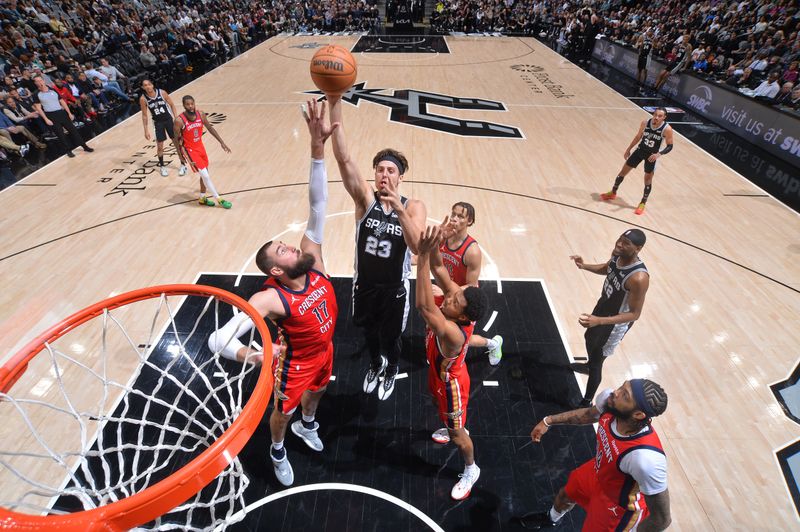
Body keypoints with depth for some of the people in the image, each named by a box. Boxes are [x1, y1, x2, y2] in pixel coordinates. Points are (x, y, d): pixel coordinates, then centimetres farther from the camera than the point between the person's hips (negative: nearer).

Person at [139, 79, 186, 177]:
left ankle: (183, 165, 14)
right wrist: (146, 130, -5)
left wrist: (176, 119, -10)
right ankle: (162, 167, 19)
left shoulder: (162, 92, -13)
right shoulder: (143, 99, -11)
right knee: (159, 146, 2)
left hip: (169, 119, 0)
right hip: (158, 123, 1)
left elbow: (172, 105, -2)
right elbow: (144, 115, -3)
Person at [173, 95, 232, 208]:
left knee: (205, 174, 14)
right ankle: (219, 200, -2)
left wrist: (222, 142, 4)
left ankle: (202, 198, 31)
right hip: (190, 150, -6)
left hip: (200, 147, 6)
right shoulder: (179, 120, -22)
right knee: (205, 175, -10)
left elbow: (210, 128, 6)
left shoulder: (200, 114, -8)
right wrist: (180, 155, -5)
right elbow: (176, 138, -11)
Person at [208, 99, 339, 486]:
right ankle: (278, 452, 55)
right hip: (296, 361, -5)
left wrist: (317, 148, -42)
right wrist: (253, 356, -59)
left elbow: (317, 205, -33)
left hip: (324, 348, 5)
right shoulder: (270, 298, -37)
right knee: (284, 410, 22)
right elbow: (217, 339, -38)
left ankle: (307, 425, 66)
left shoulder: (312, 261, -24)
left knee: (317, 391, 32)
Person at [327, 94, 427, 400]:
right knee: (369, 331, 26)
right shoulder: (365, 198, -15)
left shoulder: (413, 207, -17)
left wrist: (399, 209, -45)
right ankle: (375, 364, 58)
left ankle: (391, 371, 53)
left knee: (391, 338, 20)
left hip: (395, 290, -1)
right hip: (364, 284, 2)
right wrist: (335, 105, -40)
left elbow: (417, 246, -33)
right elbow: (343, 158, -30)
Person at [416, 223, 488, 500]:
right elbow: (438, 268, -30)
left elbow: (423, 306, -62)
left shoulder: (452, 333, -47)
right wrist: (433, 246, -51)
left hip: (450, 383, -7)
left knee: (456, 433, 19)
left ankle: (471, 470, 47)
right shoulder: (458, 300, -27)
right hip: (441, 374, 8)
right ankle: (454, 428, 68)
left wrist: (423, 255, -68)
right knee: (447, 415, 36)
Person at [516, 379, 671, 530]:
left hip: (618, 505, -6)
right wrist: (549, 421, 2)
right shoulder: (608, 399, -29)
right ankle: (551, 519, 66)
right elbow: (590, 413, -2)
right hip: (598, 471, 6)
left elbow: (662, 519, -28)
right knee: (565, 495, 30)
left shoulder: (646, 458, -47)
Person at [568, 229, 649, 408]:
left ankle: (586, 403, 28)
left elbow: (634, 314, -30)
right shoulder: (617, 254, -16)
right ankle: (589, 365, 65)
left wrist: (599, 320, -42)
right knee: (589, 338, 33)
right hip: (602, 306, 8)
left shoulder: (639, 278, -38)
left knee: (597, 362, 6)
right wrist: (584, 266, -12)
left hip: (616, 323, -8)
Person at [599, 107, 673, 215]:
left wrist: (659, 154, -32)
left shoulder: (667, 129, -22)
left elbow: (669, 146, -14)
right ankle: (613, 193, 29)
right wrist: (629, 149, 10)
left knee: (648, 179, 1)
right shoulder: (645, 123, -13)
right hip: (640, 150, 3)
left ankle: (643, 203, 17)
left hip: (652, 155, -3)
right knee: (623, 171, 8)